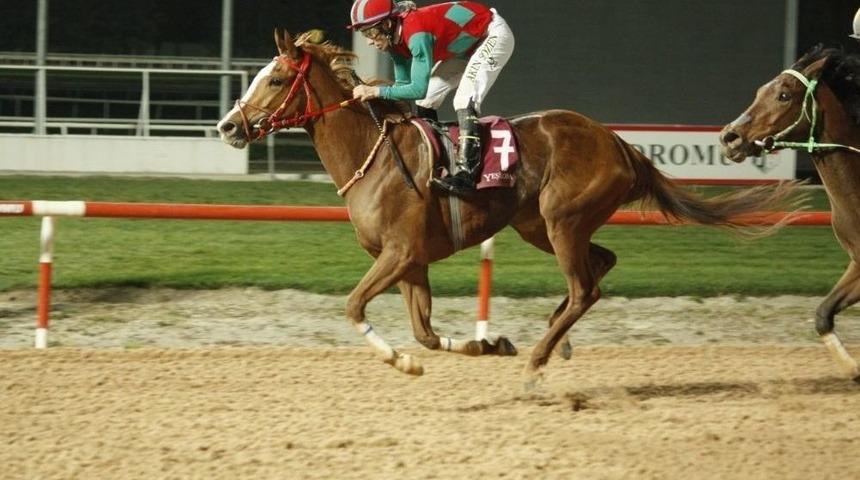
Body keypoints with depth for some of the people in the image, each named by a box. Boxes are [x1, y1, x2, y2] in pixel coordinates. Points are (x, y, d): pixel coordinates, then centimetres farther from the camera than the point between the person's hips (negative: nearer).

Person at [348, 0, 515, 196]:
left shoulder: (416, 34, -34)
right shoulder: (395, 40, -7)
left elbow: (418, 89, -36)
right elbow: (404, 84, 2)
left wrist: (378, 91, -35)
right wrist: (369, 93, -12)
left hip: (494, 35, -10)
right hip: (468, 42, 10)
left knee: (464, 100, -25)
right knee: (425, 100, 9)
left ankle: (465, 175, -32)